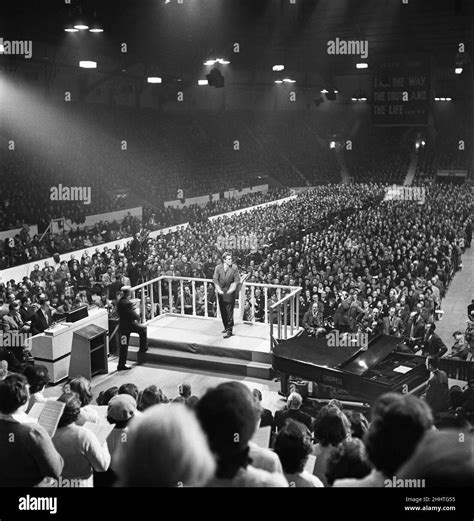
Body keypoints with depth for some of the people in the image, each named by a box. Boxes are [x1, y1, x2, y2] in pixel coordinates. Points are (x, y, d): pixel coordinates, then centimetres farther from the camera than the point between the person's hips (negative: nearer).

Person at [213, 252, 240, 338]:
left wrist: (231, 290, -15)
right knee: (222, 311, 11)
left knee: (229, 312, -6)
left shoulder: (233, 269, -4)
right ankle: (226, 327, 26)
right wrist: (219, 290, -11)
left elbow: (237, 280, -5)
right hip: (221, 292, 3)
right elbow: (215, 279, -2)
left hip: (230, 292, -3)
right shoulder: (218, 268, 1)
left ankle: (229, 331, -4)